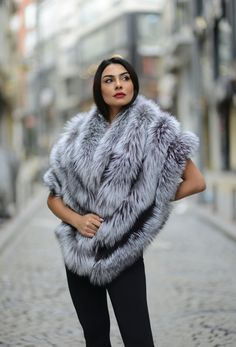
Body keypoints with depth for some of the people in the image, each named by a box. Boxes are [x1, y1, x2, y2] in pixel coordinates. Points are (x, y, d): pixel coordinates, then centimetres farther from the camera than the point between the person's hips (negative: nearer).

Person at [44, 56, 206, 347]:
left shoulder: (153, 130, -4)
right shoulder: (79, 134, 6)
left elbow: (196, 182, -4)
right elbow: (53, 196, 10)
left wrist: (144, 201, -2)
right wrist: (75, 219, -9)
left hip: (123, 254, -4)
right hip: (79, 252, 4)